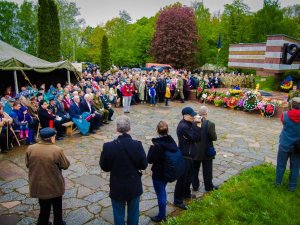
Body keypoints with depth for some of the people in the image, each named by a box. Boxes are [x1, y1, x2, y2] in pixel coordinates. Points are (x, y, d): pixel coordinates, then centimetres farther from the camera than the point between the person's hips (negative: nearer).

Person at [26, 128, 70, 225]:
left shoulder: (30, 149, -10)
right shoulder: (57, 150, -22)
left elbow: (27, 164, 3)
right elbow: (66, 165, -11)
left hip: (38, 186, 3)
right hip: (54, 186, -3)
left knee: (44, 208, 24)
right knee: (57, 207, 21)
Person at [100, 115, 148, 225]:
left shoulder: (108, 146, -19)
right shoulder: (137, 145, -19)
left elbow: (104, 167, -6)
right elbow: (143, 165, -9)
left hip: (117, 187, 0)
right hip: (134, 186, 1)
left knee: (119, 215, 19)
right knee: (133, 213, 21)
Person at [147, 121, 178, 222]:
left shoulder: (157, 144, -25)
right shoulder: (172, 141, -6)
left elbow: (150, 160, -21)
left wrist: (151, 148, -8)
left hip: (158, 173, -7)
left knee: (160, 194, 8)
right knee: (163, 191, 27)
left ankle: (161, 216, 25)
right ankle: (163, 213, 46)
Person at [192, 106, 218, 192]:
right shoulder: (210, 124, -21)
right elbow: (214, 138, -15)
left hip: (194, 151, 2)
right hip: (206, 152, -2)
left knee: (194, 169, 19)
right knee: (207, 170, 16)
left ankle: (195, 186, 32)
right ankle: (208, 186, 31)